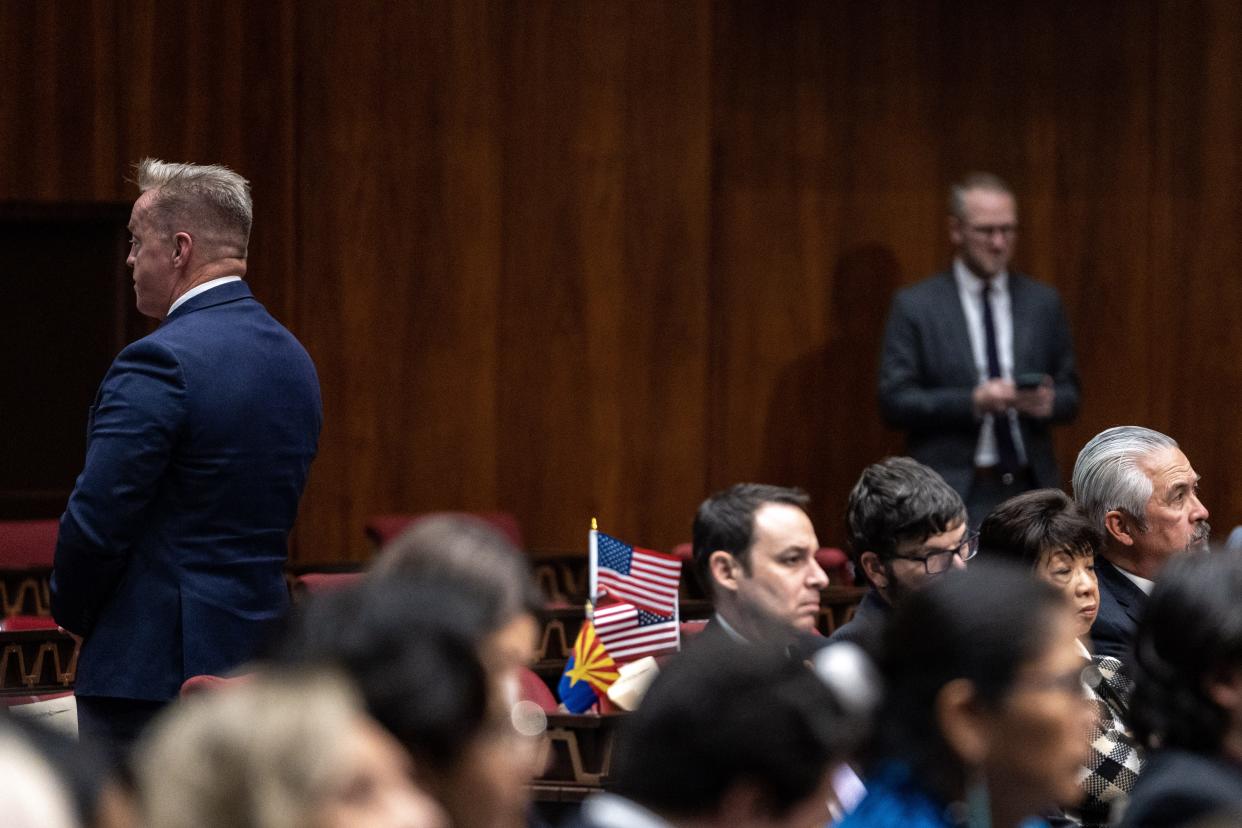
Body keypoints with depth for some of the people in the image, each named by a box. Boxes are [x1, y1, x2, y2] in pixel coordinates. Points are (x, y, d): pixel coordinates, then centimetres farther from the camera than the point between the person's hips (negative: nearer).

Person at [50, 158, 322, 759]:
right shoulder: (293, 360, 11)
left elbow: (96, 521, -17)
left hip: (151, 665, -8)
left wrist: (71, 610, 2)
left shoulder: (160, 363, -16)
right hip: (260, 656, 9)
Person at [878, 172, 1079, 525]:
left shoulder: (1043, 303, 11)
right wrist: (971, 401, -16)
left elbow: (1070, 393, 13)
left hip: (1030, 492, 3)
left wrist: (1050, 402, -10)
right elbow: (895, 402, -4)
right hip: (952, 496, -3)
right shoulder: (915, 306, 1)